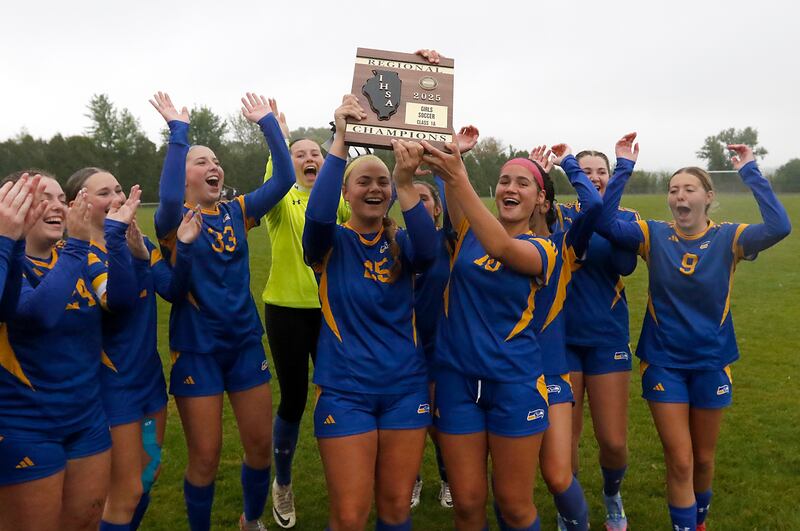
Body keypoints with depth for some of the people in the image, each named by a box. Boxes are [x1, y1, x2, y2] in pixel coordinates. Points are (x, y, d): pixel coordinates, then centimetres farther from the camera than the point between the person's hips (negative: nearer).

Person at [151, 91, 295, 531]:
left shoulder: (236, 212, 4)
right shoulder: (173, 220, -7)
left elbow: (284, 179, -5)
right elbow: (169, 198, -32)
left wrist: (267, 122, -9)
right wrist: (178, 131, -27)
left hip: (245, 343, 4)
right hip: (197, 349, -4)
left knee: (261, 446, 12)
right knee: (205, 456, 5)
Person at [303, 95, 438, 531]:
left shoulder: (400, 244, 4)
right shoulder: (332, 243, -3)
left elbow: (427, 252, -20)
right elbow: (317, 216, -26)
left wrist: (406, 183, -32)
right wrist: (340, 141, -29)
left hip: (405, 387, 3)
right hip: (345, 391, -2)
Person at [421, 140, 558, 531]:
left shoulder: (541, 249, -4)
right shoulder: (469, 229, 4)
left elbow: (500, 247, -26)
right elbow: (453, 194, -17)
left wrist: (457, 177, -37)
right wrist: (447, 155, -40)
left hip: (515, 381, -2)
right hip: (457, 377, 2)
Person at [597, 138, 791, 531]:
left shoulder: (727, 238, -8)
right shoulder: (654, 236, -7)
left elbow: (779, 227, -27)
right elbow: (604, 222, -22)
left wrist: (750, 172, -22)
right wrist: (624, 168, -24)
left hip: (711, 362, 1)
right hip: (663, 362, -1)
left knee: (703, 459, 18)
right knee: (680, 461, 1)